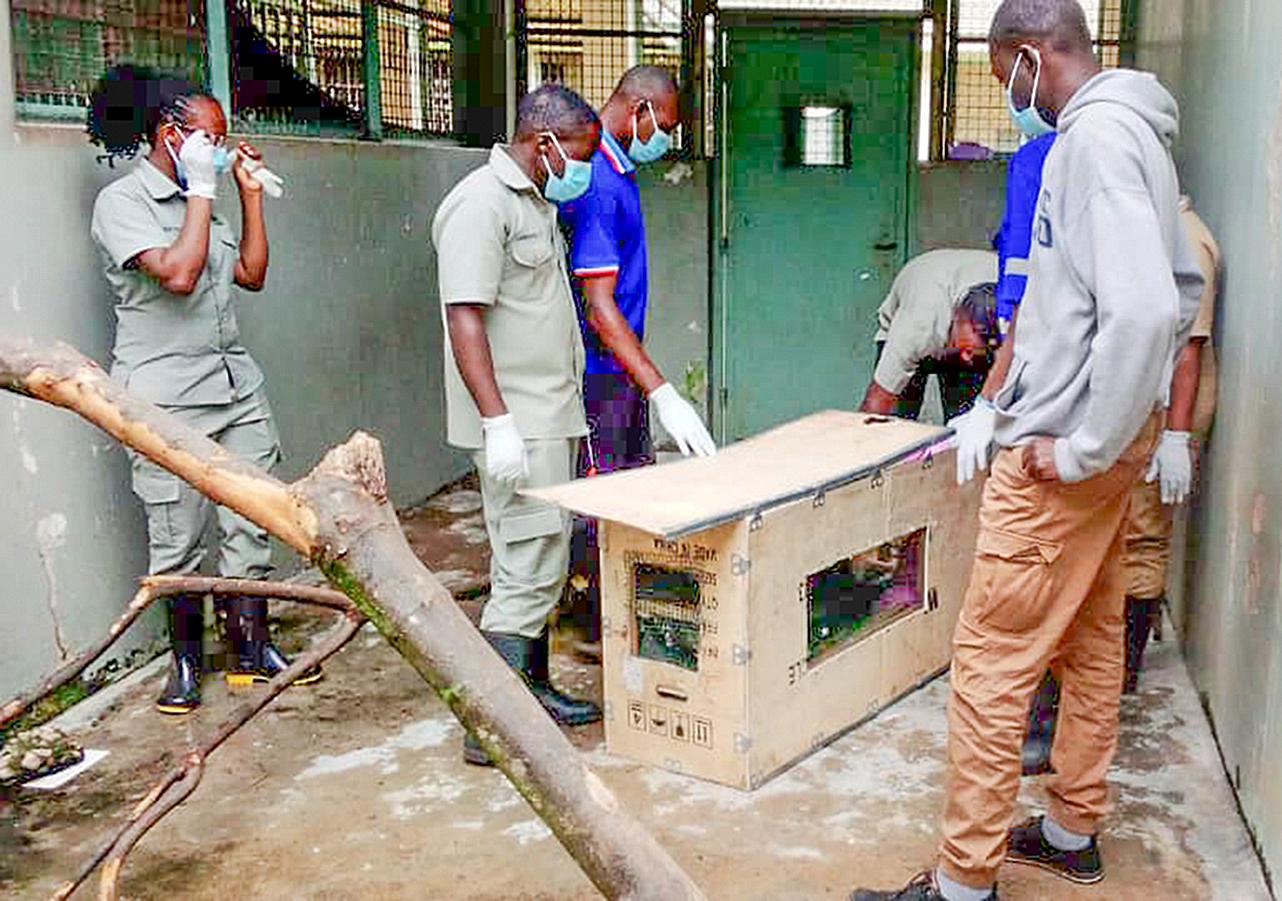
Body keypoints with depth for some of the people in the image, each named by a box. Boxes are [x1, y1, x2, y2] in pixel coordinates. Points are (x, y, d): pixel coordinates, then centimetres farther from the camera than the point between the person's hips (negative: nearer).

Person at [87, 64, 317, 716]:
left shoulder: (197, 202, 15)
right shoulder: (122, 202, -8)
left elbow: (252, 273, 16)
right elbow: (177, 273, -22)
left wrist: (250, 193, 12)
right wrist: (202, 191, -14)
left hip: (235, 386, 7)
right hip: (166, 398, -7)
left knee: (250, 525, 8)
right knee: (178, 540, 2)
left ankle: (252, 650, 20)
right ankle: (186, 663, 18)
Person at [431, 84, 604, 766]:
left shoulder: (534, 202, 18)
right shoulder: (481, 204, -14)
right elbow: (465, 317, -21)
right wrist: (497, 422, -26)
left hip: (549, 417, 10)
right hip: (515, 424, -10)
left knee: (540, 563, 16)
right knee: (528, 569, -10)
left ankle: (532, 690, 28)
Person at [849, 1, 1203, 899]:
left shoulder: (1095, 136, -18)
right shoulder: (1132, 132, 13)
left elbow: (1145, 307, -30)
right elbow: (1182, 285, 21)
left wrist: (1082, 446, -21)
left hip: (1062, 452, -11)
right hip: (1112, 432, 11)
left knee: (991, 657, -4)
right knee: (1091, 639, 19)